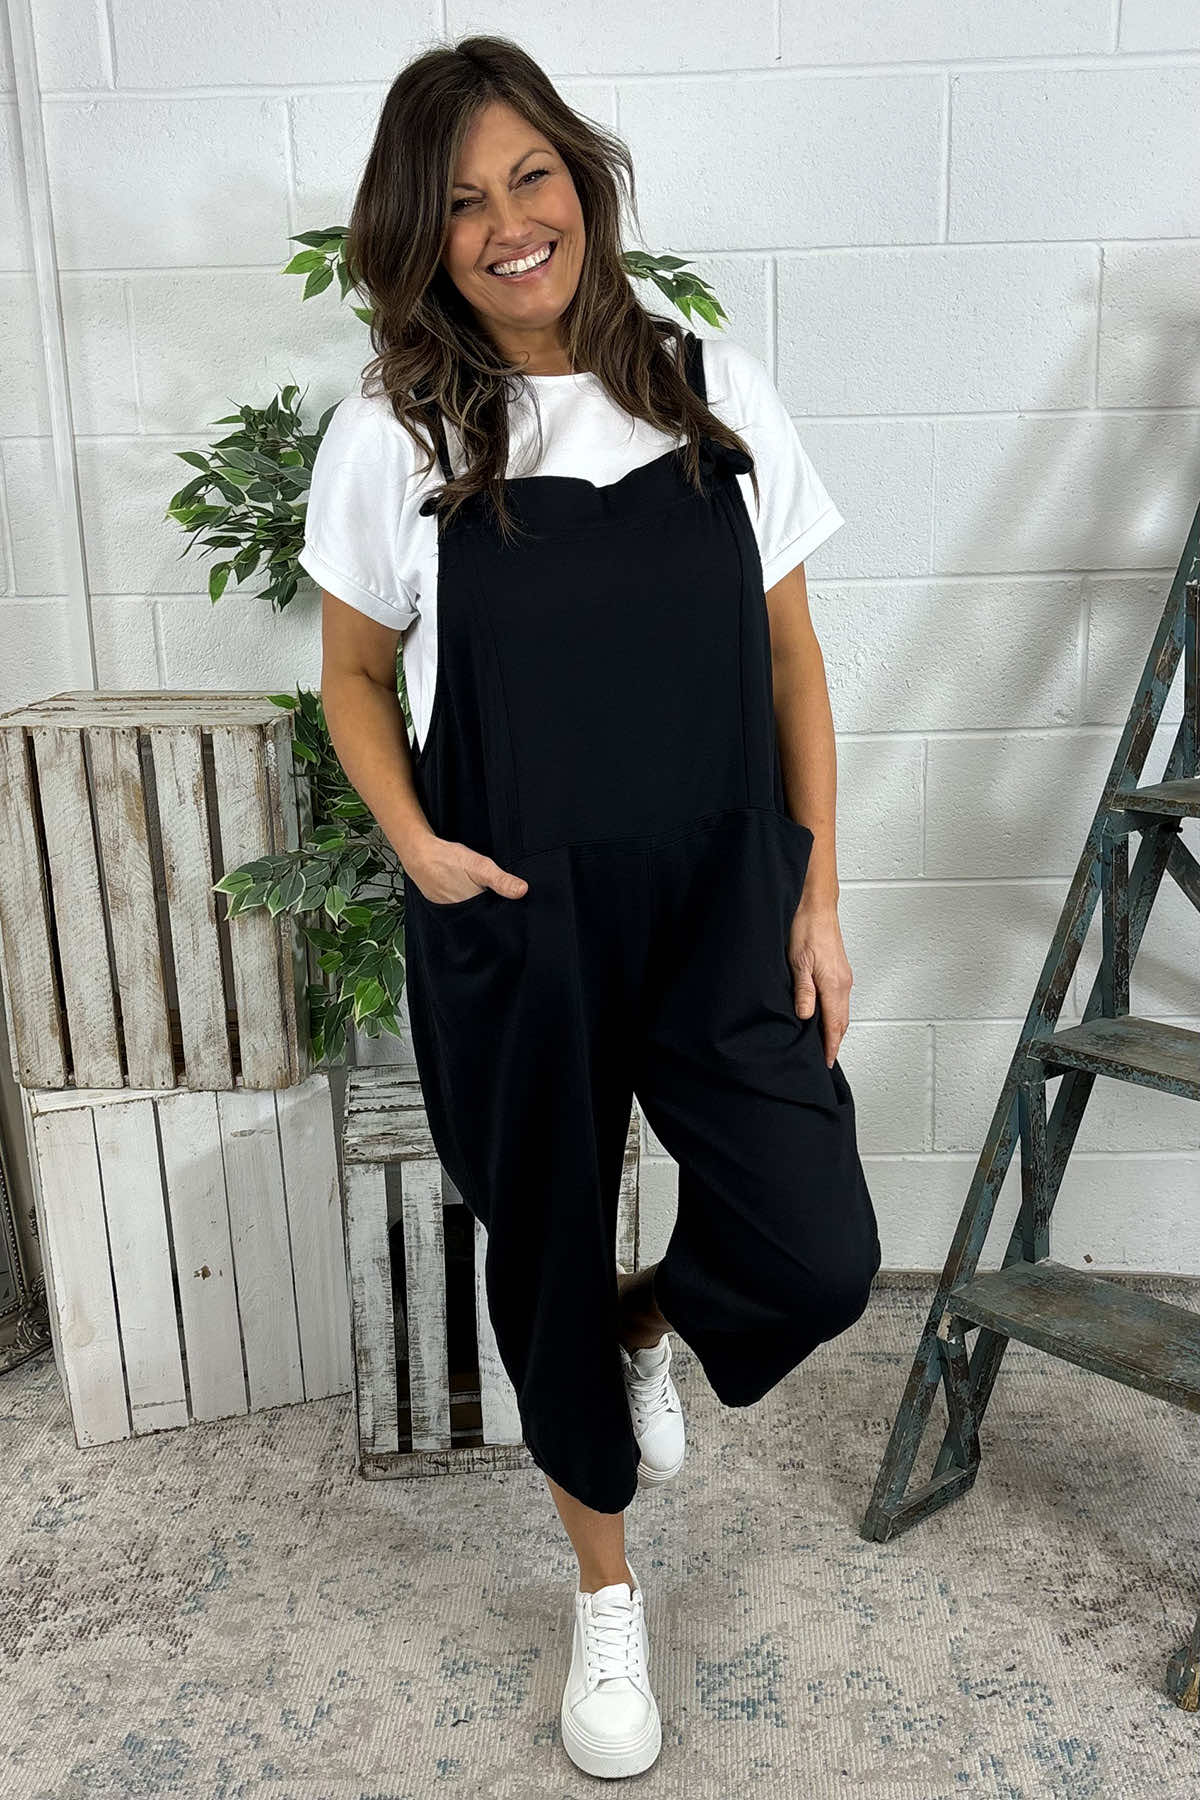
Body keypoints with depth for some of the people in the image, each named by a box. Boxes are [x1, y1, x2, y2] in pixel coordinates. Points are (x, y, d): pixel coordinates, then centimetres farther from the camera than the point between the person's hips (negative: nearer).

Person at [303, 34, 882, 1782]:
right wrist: (415, 841, -12)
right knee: (549, 1258, 13)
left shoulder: (719, 391, 0)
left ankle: (648, 1323, 35)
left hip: (723, 912, 2)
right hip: (514, 934, -1)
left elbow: (790, 657, 4)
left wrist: (818, 889, 1)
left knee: (819, 1260, -4)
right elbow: (356, 675, 6)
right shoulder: (389, 439, -4)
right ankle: (607, 1589, 42)